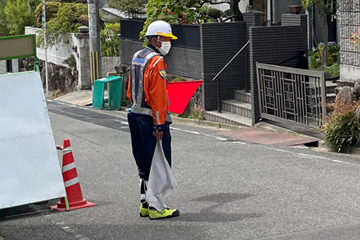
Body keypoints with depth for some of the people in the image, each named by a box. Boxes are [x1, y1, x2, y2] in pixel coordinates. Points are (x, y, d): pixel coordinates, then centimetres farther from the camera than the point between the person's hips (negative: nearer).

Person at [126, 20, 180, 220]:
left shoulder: (137, 58, 15)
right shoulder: (156, 62, -14)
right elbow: (158, 96, -19)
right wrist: (159, 125, -19)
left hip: (135, 115, 9)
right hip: (150, 119, -9)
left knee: (145, 163, 16)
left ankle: (145, 204, 23)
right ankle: (155, 208, 0)